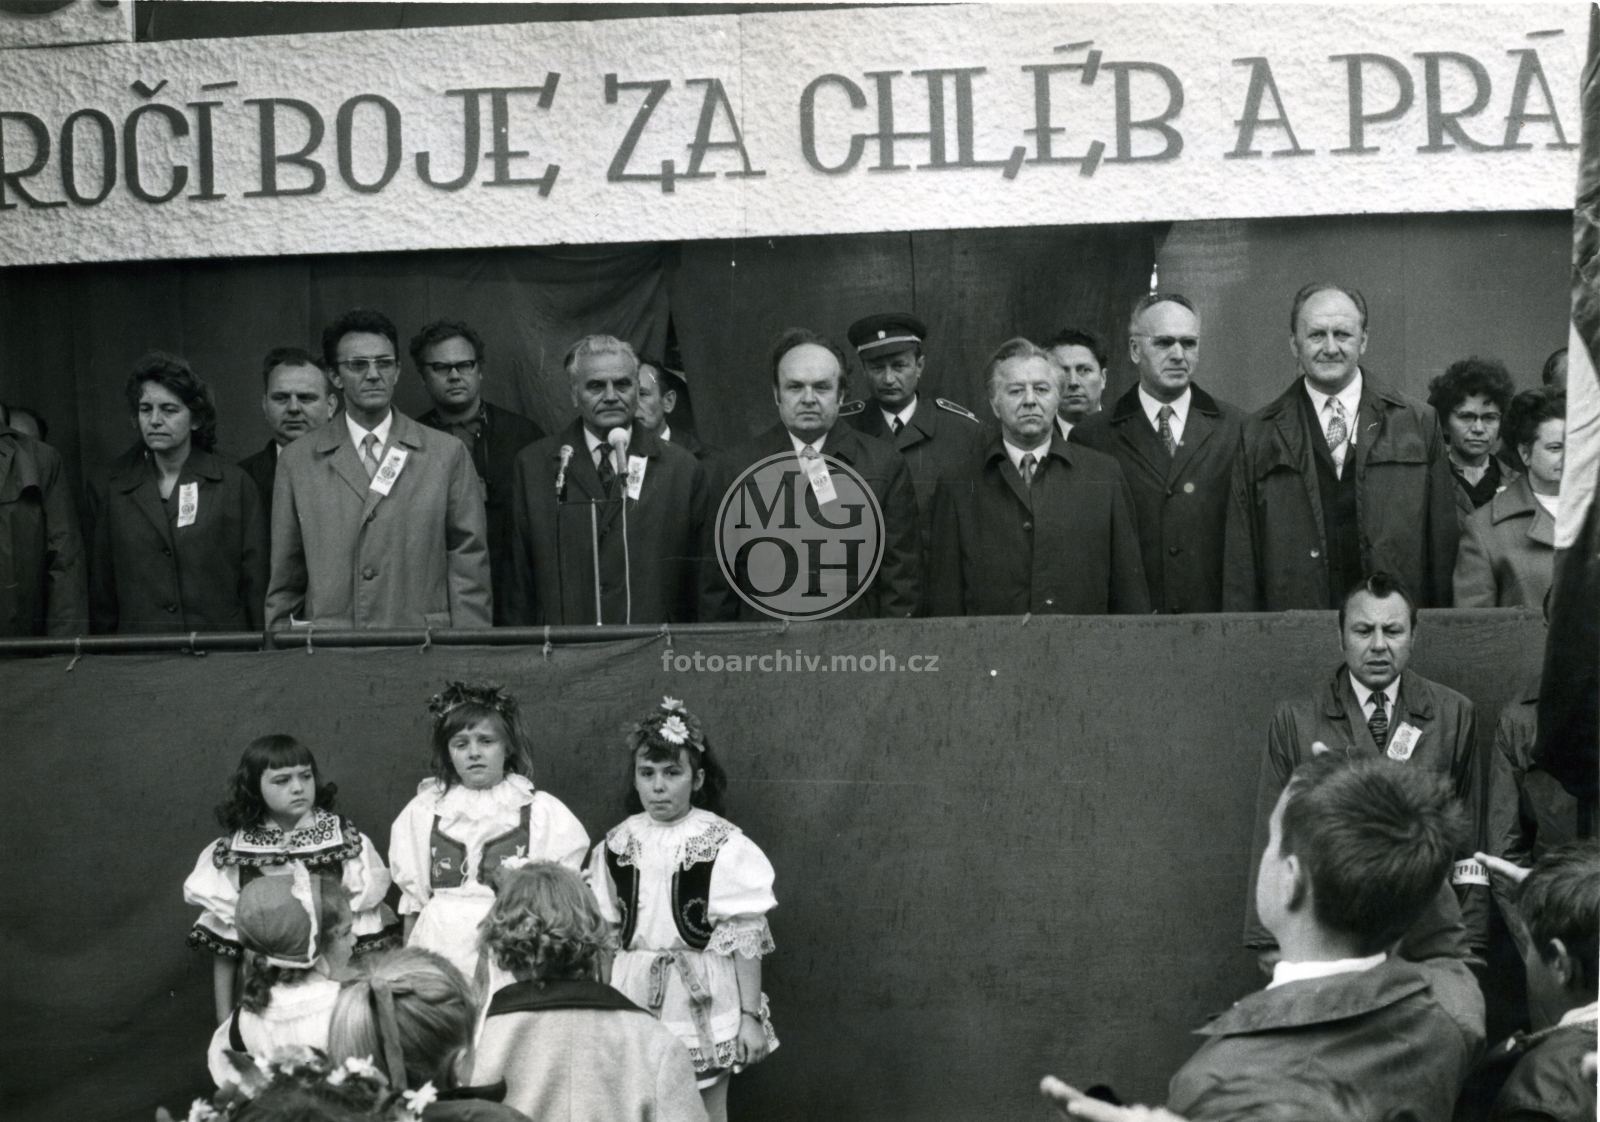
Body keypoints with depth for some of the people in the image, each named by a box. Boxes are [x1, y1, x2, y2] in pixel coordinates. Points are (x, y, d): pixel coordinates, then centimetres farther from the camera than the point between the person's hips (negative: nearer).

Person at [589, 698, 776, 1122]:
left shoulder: (724, 846, -10)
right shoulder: (617, 845, 3)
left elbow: (746, 937, -8)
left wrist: (751, 1015, -8)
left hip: (702, 1002, -3)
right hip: (634, 1003, 4)